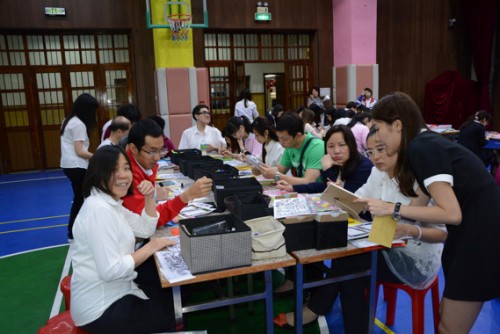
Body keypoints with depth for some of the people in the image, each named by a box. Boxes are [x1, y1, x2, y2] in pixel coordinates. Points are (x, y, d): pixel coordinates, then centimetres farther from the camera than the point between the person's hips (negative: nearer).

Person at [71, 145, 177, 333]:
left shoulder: (111, 203, 6)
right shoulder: (99, 209, -26)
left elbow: (146, 229, 12)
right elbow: (111, 270, -30)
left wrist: (149, 197, -3)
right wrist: (150, 248, -19)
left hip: (115, 291, 9)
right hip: (101, 309, -9)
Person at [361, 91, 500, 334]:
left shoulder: (421, 148, -19)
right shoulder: (426, 142, 10)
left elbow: (451, 213, -23)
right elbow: (426, 200, 15)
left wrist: (393, 209, -20)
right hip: (472, 232, 9)